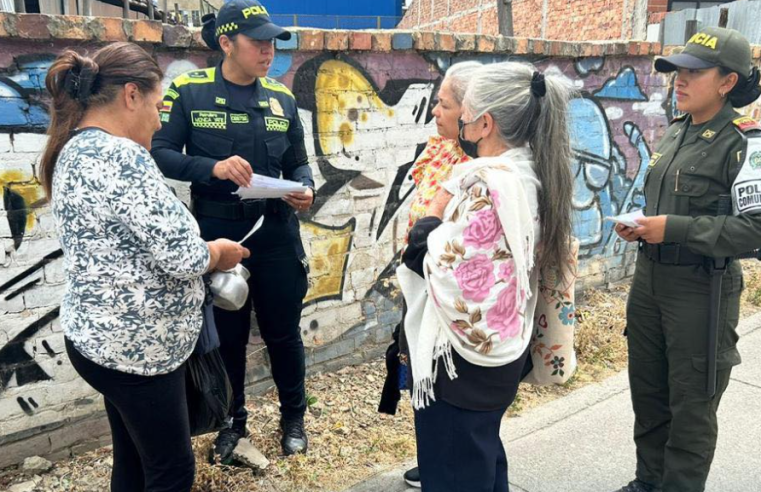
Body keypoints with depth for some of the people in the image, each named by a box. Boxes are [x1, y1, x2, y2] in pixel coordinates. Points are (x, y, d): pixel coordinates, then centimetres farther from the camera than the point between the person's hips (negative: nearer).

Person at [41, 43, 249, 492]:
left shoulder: (73, 150, 8)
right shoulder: (121, 155, -23)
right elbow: (184, 256, -25)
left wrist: (203, 250, 9)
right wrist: (220, 252, -4)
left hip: (103, 337, 10)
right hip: (136, 347, -10)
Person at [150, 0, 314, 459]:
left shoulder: (282, 98, 4)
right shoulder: (188, 91, -6)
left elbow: (298, 162, 9)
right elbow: (160, 154, -10)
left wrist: (306, 190, -12)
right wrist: (214, 168, -26)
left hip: (276, 232, 2)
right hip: (217, 233, -2)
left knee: (284, 332, 13)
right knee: (227, 334, 14)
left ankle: (294, 416, 36)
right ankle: (233, 420, 36)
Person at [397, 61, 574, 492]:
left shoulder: (484, 181, -25)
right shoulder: (535, 174, 3)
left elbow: (443, 269, -25)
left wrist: (433, 214, -11)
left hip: (463, 356, -9)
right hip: (504, 348, 9)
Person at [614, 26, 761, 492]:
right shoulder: (677, 131, 9)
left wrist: (674, 229, -24)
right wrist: (640, 226, 1)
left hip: (702, 289, -7)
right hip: (649, 275, 8)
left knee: (690, 402, 8)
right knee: (647, 392, 19)